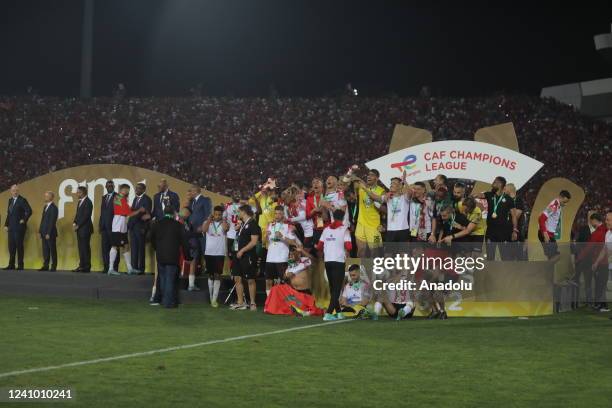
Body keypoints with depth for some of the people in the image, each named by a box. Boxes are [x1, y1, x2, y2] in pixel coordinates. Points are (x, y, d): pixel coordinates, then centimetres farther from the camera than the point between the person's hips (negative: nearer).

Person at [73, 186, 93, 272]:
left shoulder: (88, 202, -12)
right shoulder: (80, 201, 17)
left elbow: (86, 216, -17)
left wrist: (78, 225, -13)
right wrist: (74, 223, 5)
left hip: (85, 228, -9)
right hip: (79, 229, 9)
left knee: (85, 248, -7)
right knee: (81, 247, 9)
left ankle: (86, 267, -5)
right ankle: (82, 265, 12)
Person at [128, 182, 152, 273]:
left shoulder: (147, 199, -6)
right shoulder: (135, 199, 18)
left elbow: (147, 214, -12)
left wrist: (144, 228, -16)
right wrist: (129, 224, 9)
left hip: (140, 227, -7)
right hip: (132, 226, 7)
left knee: (140, 248, -4)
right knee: (133, 248, 6)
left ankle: (140, 268, -2)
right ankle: (134, 267, 8)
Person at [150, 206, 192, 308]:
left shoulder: (156, 224, 2)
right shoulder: (177, 225, -7)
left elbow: (152, 240, 12)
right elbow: (183, 242, -4)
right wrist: (187, 255, 6)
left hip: (160, 256, 3)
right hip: (172, 257, -3)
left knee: (163, 278, 15)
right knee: (170, 279, -1)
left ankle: (164, 300, 22)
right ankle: (169, 302, -3)